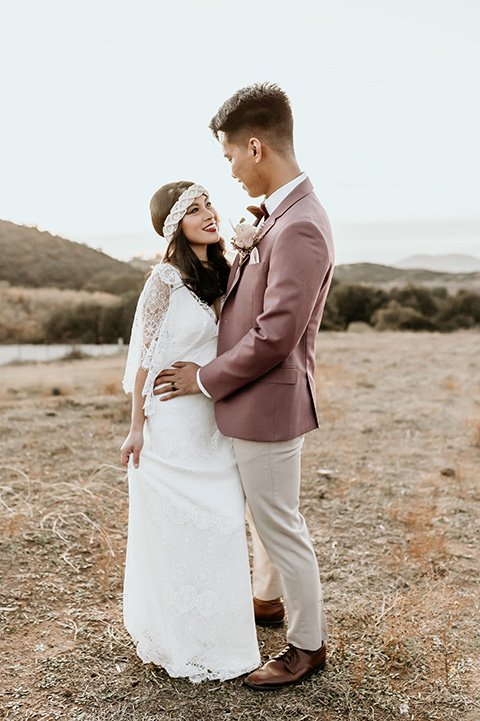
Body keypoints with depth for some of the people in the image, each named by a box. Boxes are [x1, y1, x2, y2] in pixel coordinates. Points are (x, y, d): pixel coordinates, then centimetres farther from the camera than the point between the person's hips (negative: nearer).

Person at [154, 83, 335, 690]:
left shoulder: (299, 229, -25)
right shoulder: (278, 215, 7)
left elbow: (275, 336, -26)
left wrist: (206, 379, -16)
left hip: (267, 404, -10)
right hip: (257, 400, 10)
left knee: (280, 526, 7)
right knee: (267, 513, 27)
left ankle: (308, 644, 27)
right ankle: (268, 598, 49)